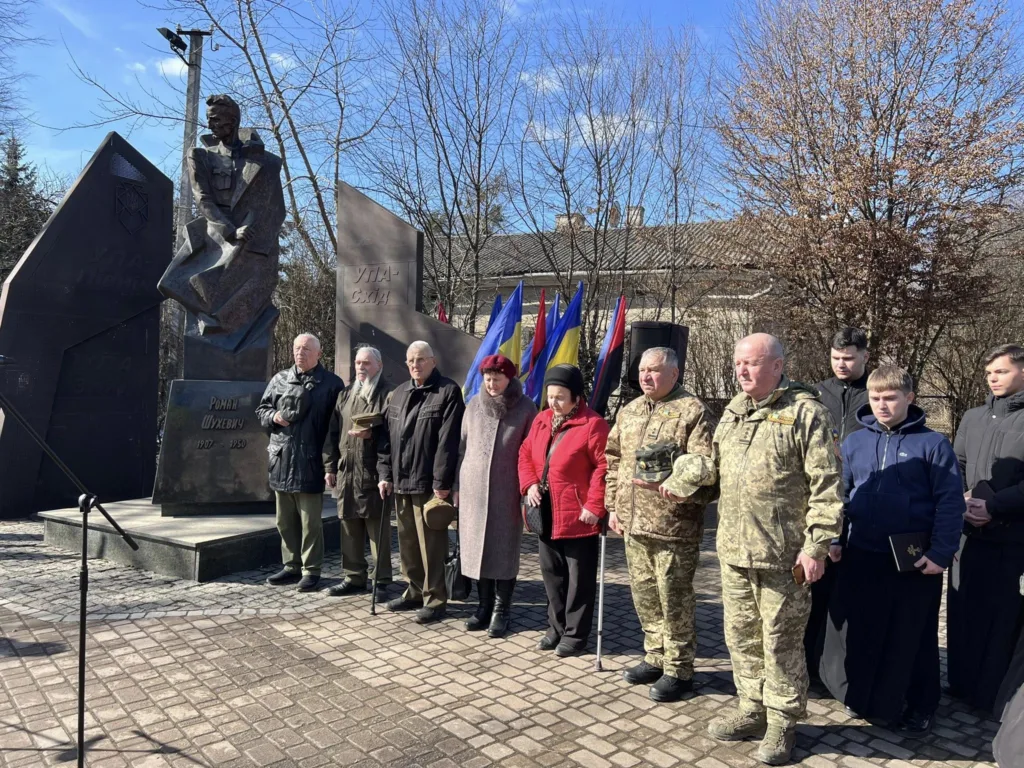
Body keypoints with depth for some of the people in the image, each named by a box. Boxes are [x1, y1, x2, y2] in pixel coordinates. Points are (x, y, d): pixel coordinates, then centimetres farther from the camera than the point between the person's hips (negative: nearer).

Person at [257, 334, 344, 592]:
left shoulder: (331, 384, -1)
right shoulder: (280, 380, 12)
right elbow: (262, 409, 19)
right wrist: (273, 416, -4)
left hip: (310, 463, -5)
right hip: (281, 461, 5)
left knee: (310, 521, 2)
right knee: (286, 520, 14)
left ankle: (311, 570, 13)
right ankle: (292, 566, 27)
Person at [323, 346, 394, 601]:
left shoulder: (388, 396, -1)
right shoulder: (344, 396, 17)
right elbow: (332, 433, 16)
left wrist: (372, 434, -23)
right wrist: (330, 466, 11)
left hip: (374, 472, -6)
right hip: (346, 471, 6)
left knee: (378, 528, 0)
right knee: (350, 527, 12)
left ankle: (381, 580, 9)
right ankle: (354, 577, 23)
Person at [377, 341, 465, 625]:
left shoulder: (448, 392, -8)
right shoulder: (399, 394, 16)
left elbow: (448, 441, -15)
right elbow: (388, 437, 16)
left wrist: (442, 481, -19)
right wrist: (385, 473, 9)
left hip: (428, 483, -7)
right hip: (401, 482, 7)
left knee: (430, 545, -1)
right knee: (407, 542, 16)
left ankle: (434, 599, 11)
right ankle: (414, 591, 29)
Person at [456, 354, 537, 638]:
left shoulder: (525, 408, -4)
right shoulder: (474, 406, 6)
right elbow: (463, 446, 10)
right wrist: (458, 486, 9)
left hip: (506, 491, -3)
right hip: (474, 489, 4)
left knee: (504, 549, 2)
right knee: (476, 546, 8)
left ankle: (502, 608, 14)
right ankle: (484, 604, 21)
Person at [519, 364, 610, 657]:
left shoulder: (593, 424, -14)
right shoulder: (542, 420, 8)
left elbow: (604, 467, -16)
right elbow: (526, 453, 15)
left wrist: (595, 506, -19)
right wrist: (529, 484, -1)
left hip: (578, 516, -7)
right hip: (546, 515, 7)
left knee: (579, 578, 6)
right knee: (552, 573, 17)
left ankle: (576, 634, 20)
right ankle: (556, 627, 32)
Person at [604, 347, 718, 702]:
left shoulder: (693, 412, -10)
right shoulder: (629, 411, 13)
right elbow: (614, 461, 18)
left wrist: (678, 489, -31)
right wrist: (613, 506, 13)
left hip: (673, 527, -7)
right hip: (633, 524, 7)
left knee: (674, 599, 4)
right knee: (644, 594, 17)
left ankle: (678, 670, 20)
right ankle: (655, 658, 34)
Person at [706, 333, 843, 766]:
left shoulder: (805, 412, -10)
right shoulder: (733, 412, 12)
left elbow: (826, 486, -13)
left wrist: (816, 546, -15)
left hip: (782, 555, -7)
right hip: (734, 551, 7)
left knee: (781, 640, 6)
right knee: (741, 635, 17)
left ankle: (782, 723, 25)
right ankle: (752, 710, 35)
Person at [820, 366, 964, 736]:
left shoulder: (932, 444, -6)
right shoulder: (854, 443, 4)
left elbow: (950, 503, -8)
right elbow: (838, 496, 9)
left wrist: (941, 553, -13)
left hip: (915, 561, -3)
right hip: (861, 558, 3)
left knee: (913, 637, 11)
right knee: (859, 633, 12)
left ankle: (917, 707, 30)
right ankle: (861, 698, 32)